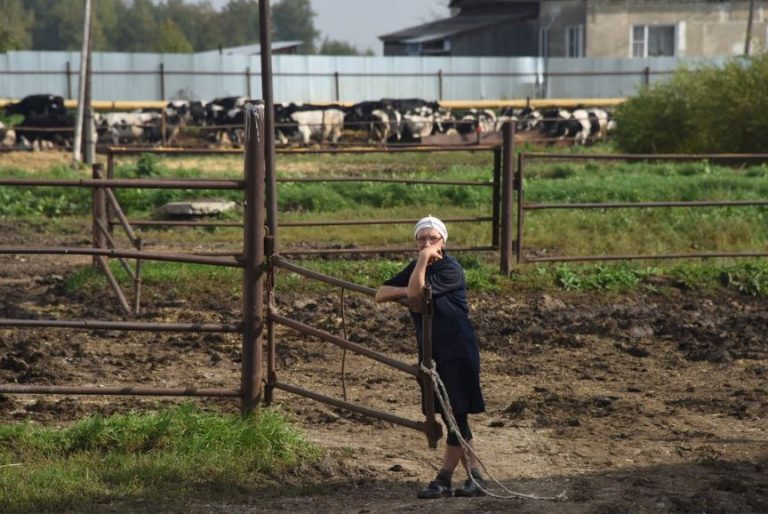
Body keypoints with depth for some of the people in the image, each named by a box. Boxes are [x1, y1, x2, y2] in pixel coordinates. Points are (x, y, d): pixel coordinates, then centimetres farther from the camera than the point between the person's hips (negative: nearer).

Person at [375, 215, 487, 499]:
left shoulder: (451, 269, -13)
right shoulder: (415, 268, 10)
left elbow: (417, 294, -24)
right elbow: (380, 294, 5)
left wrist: (425, 259, -20)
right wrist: (406, 291, -13)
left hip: (457, 351, -8)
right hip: (432, 352, 8)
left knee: (456, 414, -5)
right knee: (450, 415, 10)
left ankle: (444, 479, -1)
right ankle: (475, 475, 17)